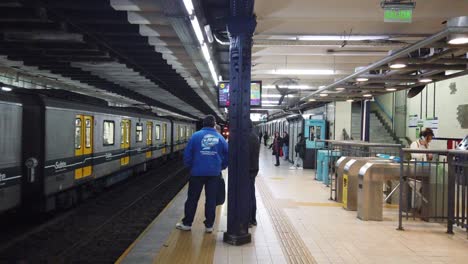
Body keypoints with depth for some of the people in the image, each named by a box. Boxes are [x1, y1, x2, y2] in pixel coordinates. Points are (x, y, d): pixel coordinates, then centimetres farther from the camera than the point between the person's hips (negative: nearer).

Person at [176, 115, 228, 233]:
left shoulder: (196, 136, -2)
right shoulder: (220, 138, 3)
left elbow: (187, 154, -2)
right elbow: (228, 155, 5)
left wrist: (190, 166, 14)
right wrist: (221, 167, 18)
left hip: (197, 172, -1)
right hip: (214, 173, 1)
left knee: (192, 199, 9)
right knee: (211, 199, 9)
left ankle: (187, 223, 18)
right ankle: (209, 225, 13)